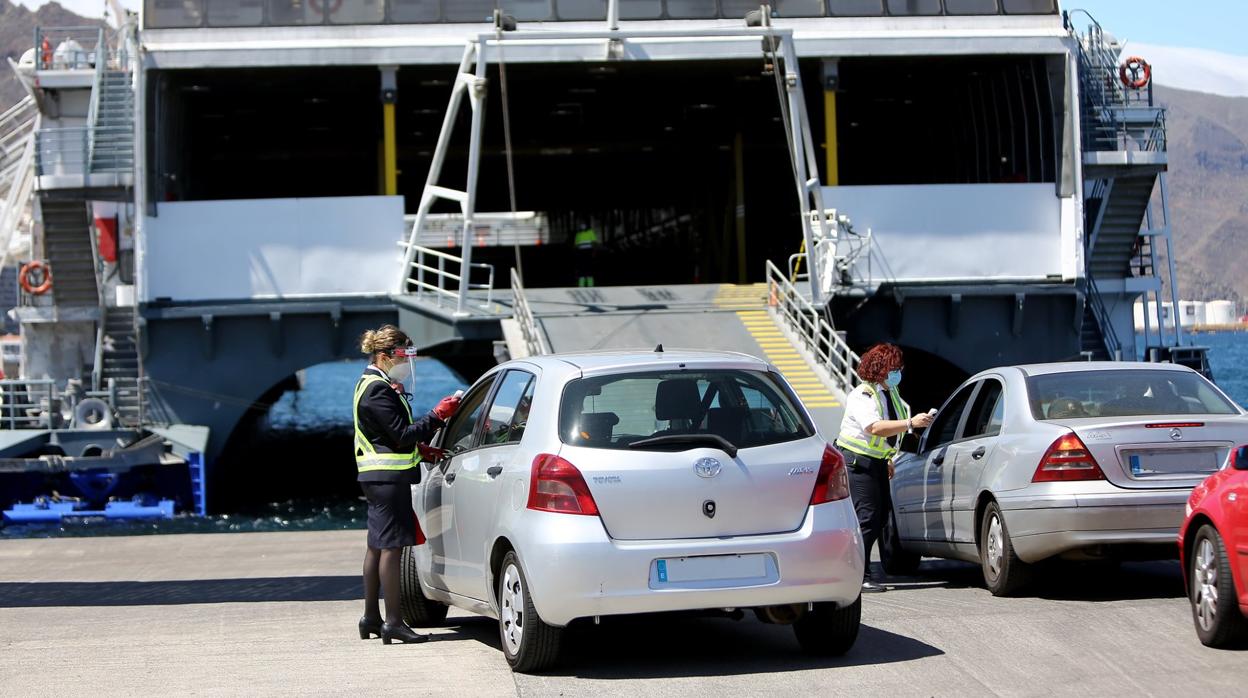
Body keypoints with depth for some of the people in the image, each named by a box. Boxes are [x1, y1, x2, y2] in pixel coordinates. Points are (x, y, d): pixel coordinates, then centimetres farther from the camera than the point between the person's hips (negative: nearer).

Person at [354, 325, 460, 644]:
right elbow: (402, 435, -20)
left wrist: (419, 444, 11)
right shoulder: (378, 390, -16)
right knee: (391, 546, -9)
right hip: (389, 477, -11)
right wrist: (438, 416, -17)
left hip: (378, 476, 11)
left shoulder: (373, 384, 16)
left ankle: (371, 618, 21)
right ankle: (393, 622, -9)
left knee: (378, 546, 14)